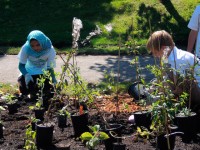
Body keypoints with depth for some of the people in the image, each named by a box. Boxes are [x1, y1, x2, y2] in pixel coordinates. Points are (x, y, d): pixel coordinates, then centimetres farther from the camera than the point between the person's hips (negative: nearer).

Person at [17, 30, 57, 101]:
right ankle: (33, 93, 13)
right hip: (29, 73, 0)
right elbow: (21, 65, -15)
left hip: (43, 73, 0)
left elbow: (50, 67, -18)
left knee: (49, 94, -21)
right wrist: (26, 75, -36)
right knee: (24, 90, -25)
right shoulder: (26, 48, -26)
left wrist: (54, 81, -35)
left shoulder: (50, 49, -25)